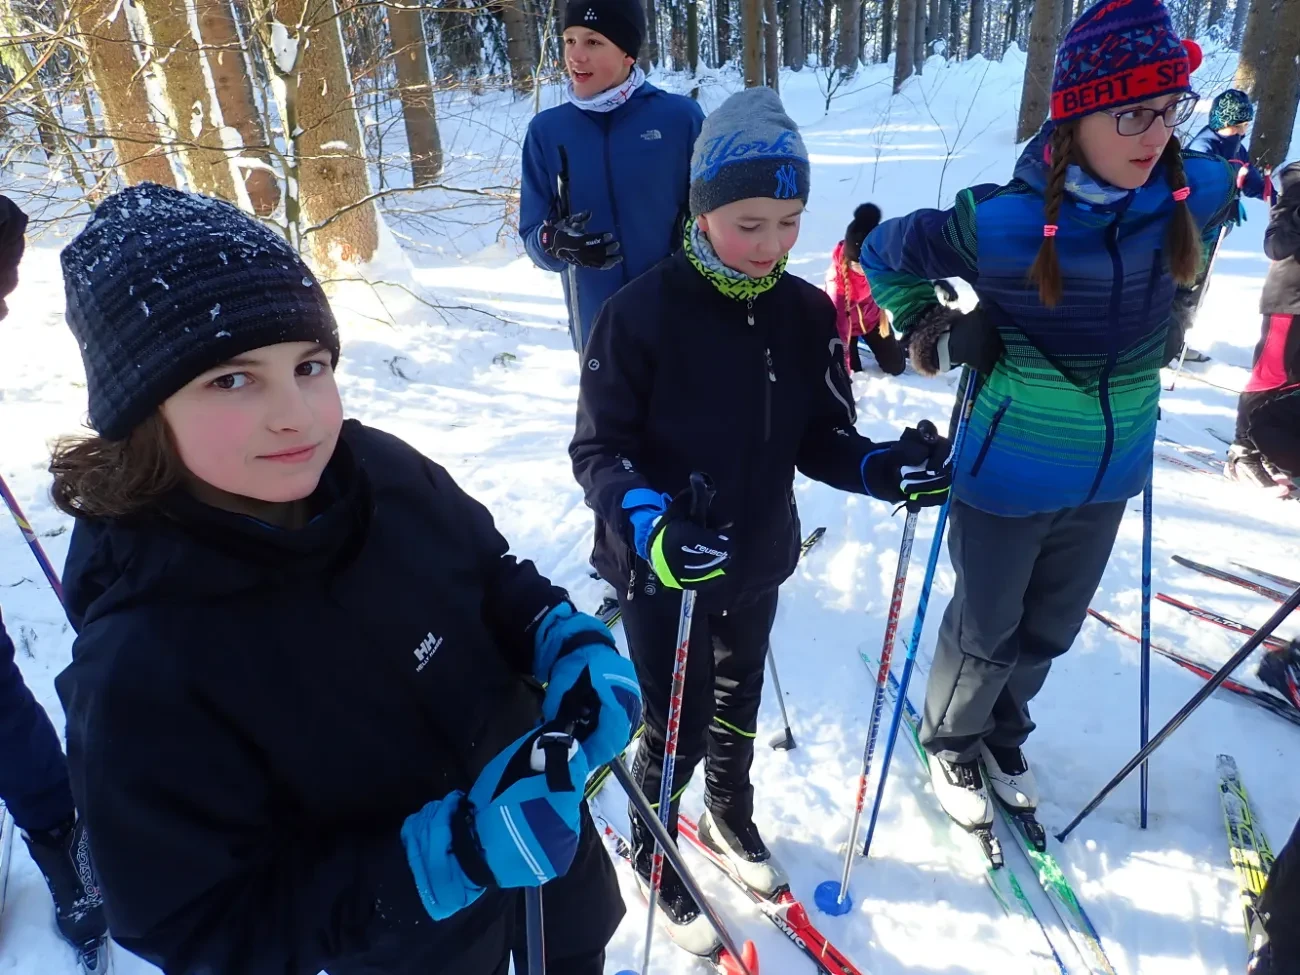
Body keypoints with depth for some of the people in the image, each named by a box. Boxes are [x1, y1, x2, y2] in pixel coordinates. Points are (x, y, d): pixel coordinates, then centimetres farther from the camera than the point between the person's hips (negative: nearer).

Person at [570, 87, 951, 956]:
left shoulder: (808, 314, -6)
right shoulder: (641, 313, -19)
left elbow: (822, 439, -1)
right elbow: (598, 448, -17)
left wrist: (888, 468, -20)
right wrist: (648, 524, -34)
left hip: (758, 557, 5)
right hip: (662, 569, -4)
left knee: (740, 694, 24)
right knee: (679, 720, 8)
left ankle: (730, 810, 54)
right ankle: (652, 848, 39)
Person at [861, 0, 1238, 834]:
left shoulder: (1198, 193, -9)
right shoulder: (998, 222, -23)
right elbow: (885, 255, -6)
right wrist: (936, 337, -9)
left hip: (1110, 472, 5)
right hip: (1007, 474, -5)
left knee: (1050, 631, 22)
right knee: (988, 632, 13)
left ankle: (1004, 735, 50)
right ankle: (950, 738, 43)